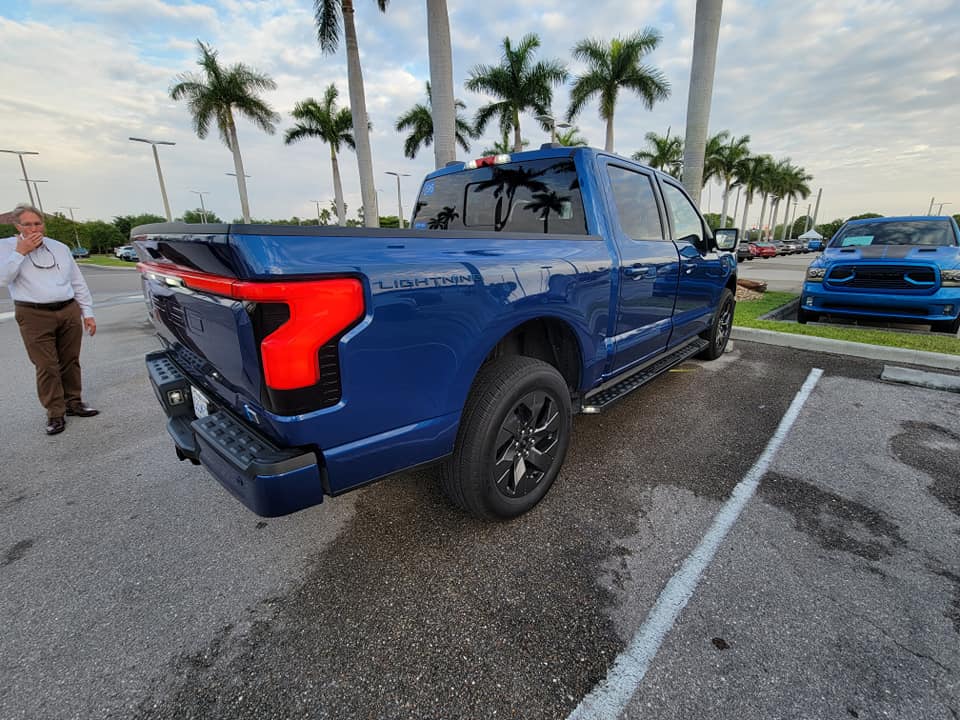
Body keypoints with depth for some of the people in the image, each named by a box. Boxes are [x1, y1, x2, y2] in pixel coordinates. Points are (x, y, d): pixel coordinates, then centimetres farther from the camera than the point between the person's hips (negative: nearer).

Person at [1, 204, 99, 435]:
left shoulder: (60, 248, 14)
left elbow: (78, 283, 15)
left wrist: (87, 313, 10)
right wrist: (20, 252, -12)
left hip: (69, 312, 3)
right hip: (34, 316, -3)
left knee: (70, 361, 7)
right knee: (46, 366, -3)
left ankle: (73, 402, 19)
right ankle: (55, 413, 3)